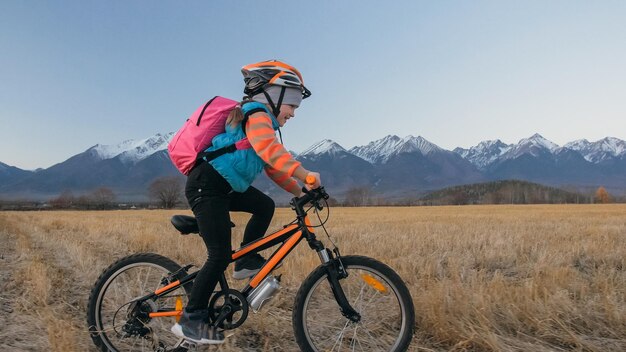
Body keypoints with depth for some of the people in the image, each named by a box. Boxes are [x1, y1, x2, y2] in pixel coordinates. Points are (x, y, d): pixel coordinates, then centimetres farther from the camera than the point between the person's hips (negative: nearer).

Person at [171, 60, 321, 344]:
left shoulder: (262, 122, 21)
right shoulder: (257, 116, -11)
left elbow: (273, 167, 18)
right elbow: (270, 150, -32)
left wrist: (300, 193, 12)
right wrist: (305, 174, -40)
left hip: (224, 187, 10)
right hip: (206, 185, -10)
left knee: (265, 206, 8)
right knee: (220, 255, -10)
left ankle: (247, 262, 14)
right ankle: (190, 320, 0)